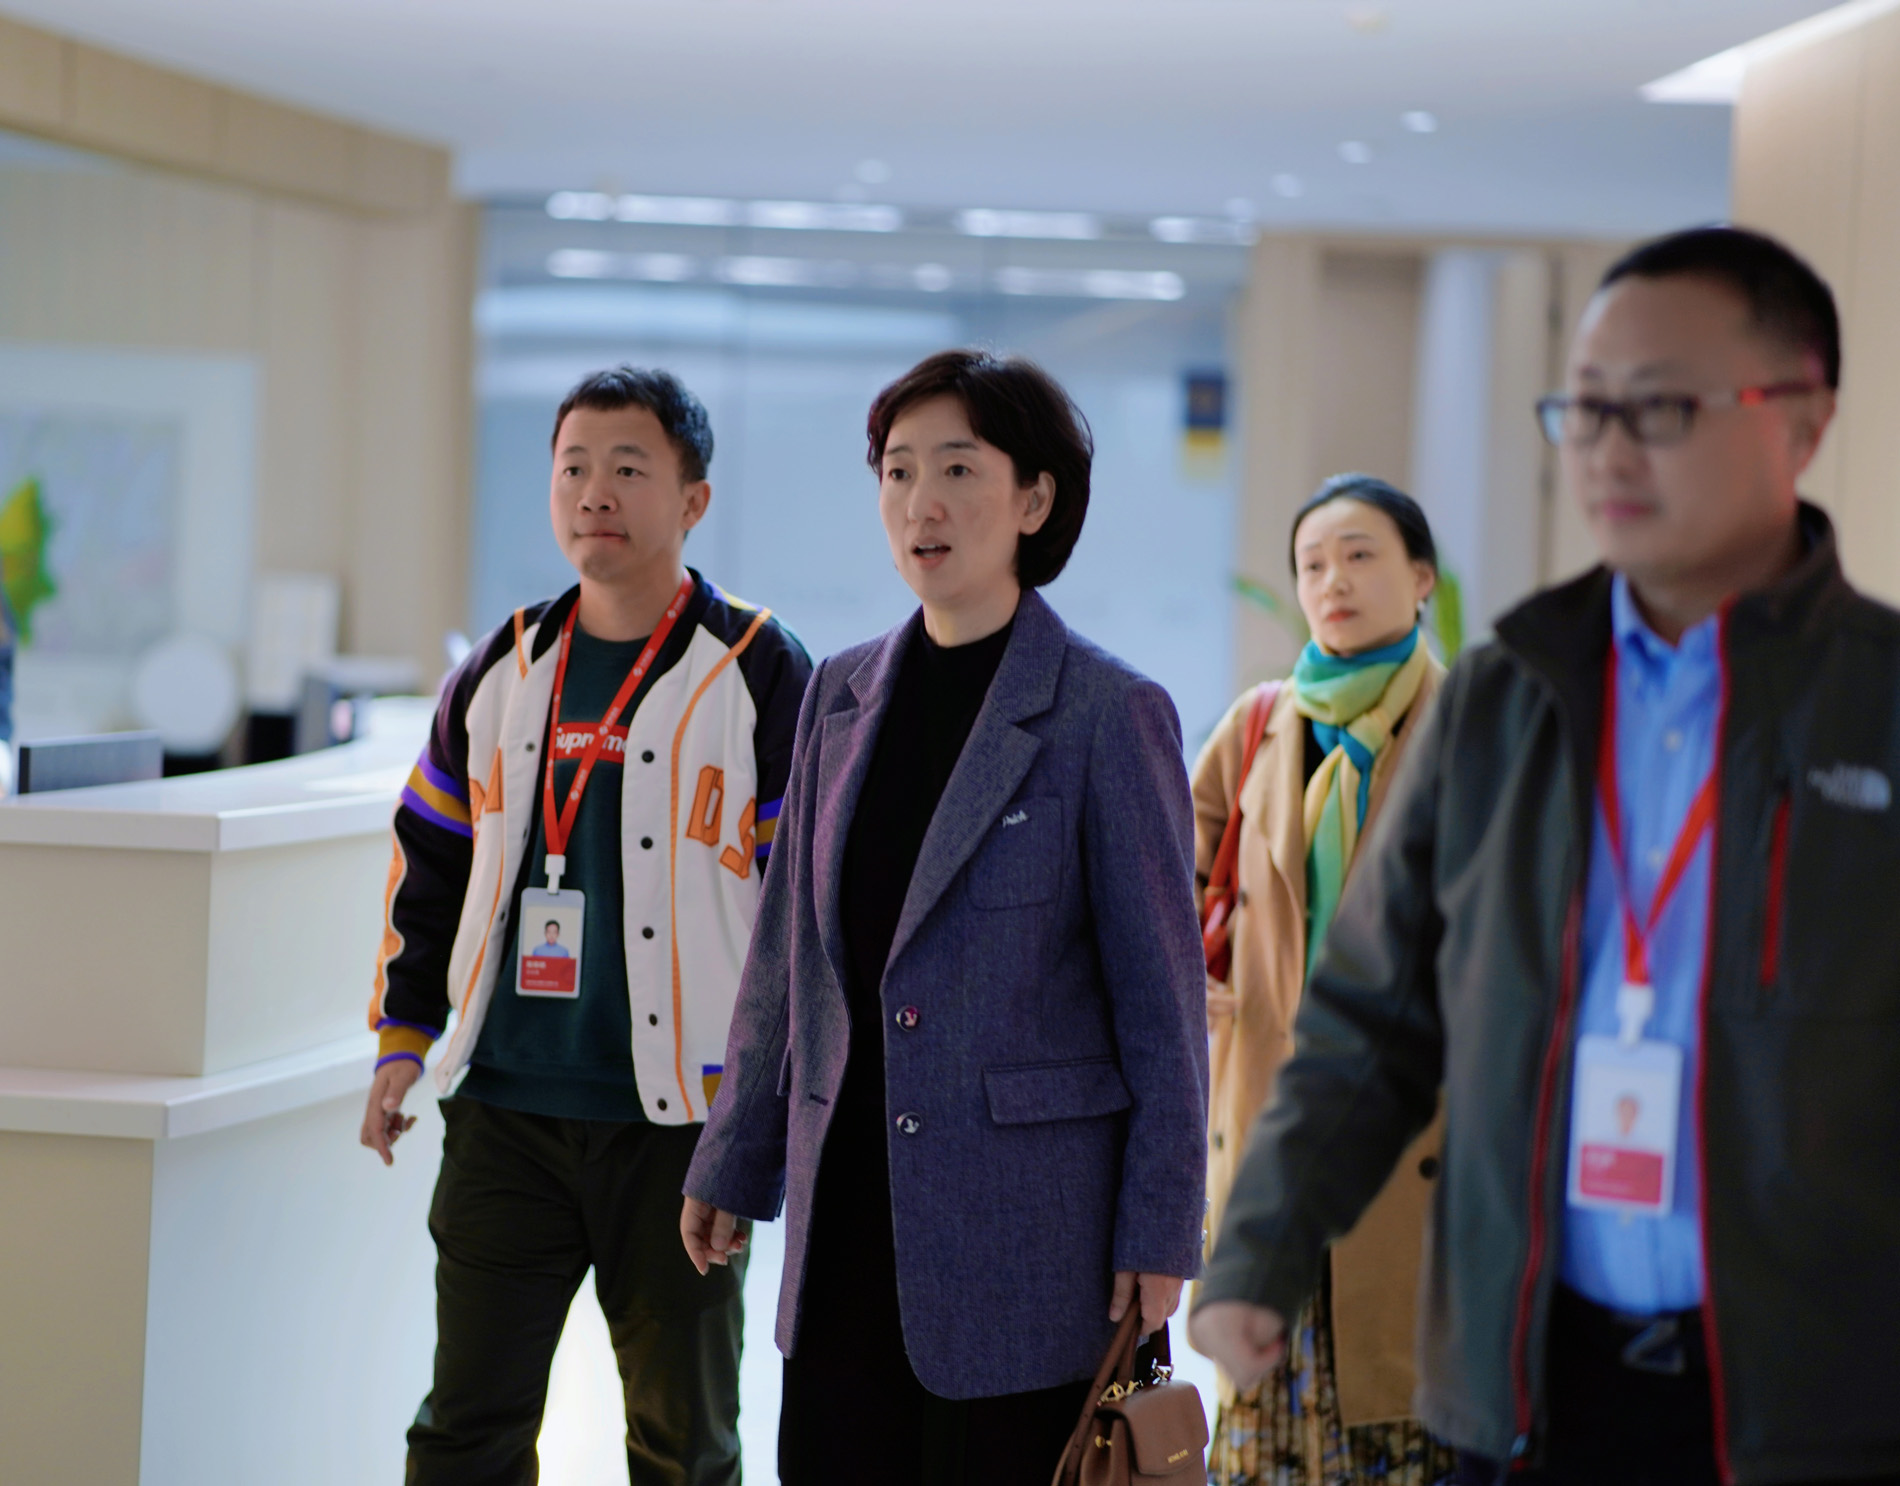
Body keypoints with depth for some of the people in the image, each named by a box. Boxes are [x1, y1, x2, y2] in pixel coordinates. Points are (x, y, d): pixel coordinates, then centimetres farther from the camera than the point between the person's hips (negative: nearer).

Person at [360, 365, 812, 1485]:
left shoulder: (758, 676, -4)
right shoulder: (504, 671, 10)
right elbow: (431, 866, 17)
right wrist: (404, 1043, 13)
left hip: (676, 1122, -4)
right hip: (505, 1111, 4)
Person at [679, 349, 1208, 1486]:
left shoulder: (1108, 713, -6)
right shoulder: (843, 696, 10)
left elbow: (1164, 995, -6)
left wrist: (1161, 1230, -9)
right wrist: (733, 1164, 18)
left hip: (1024, 1219, -5)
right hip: (848, 1220, 5)